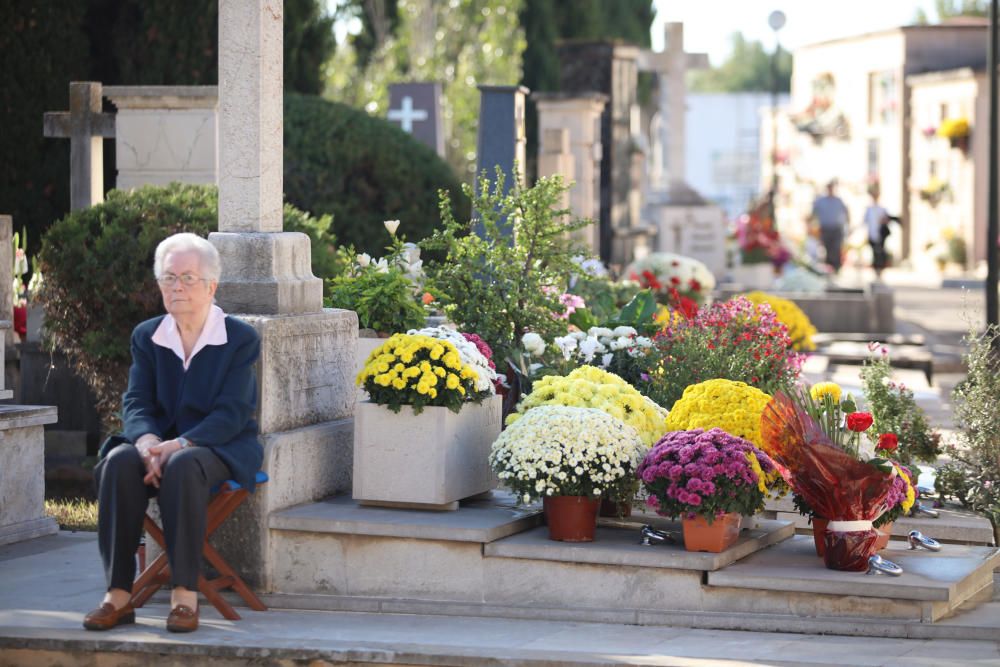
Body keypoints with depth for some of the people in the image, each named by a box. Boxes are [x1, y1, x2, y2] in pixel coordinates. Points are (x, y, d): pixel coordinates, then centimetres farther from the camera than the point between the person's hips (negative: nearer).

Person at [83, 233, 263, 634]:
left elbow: (232, 413, -13)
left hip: (223, 449, -4)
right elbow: (136, 402, 1)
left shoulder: (241, 339, -3)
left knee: (183, 466, -39)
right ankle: (118, 596, -32)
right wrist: (147, 441, -22)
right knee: (119, 462, -30)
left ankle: (185, 595, -36)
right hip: (162, 442, 4)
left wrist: (180, 444, -28)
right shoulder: (146, 337, 10)